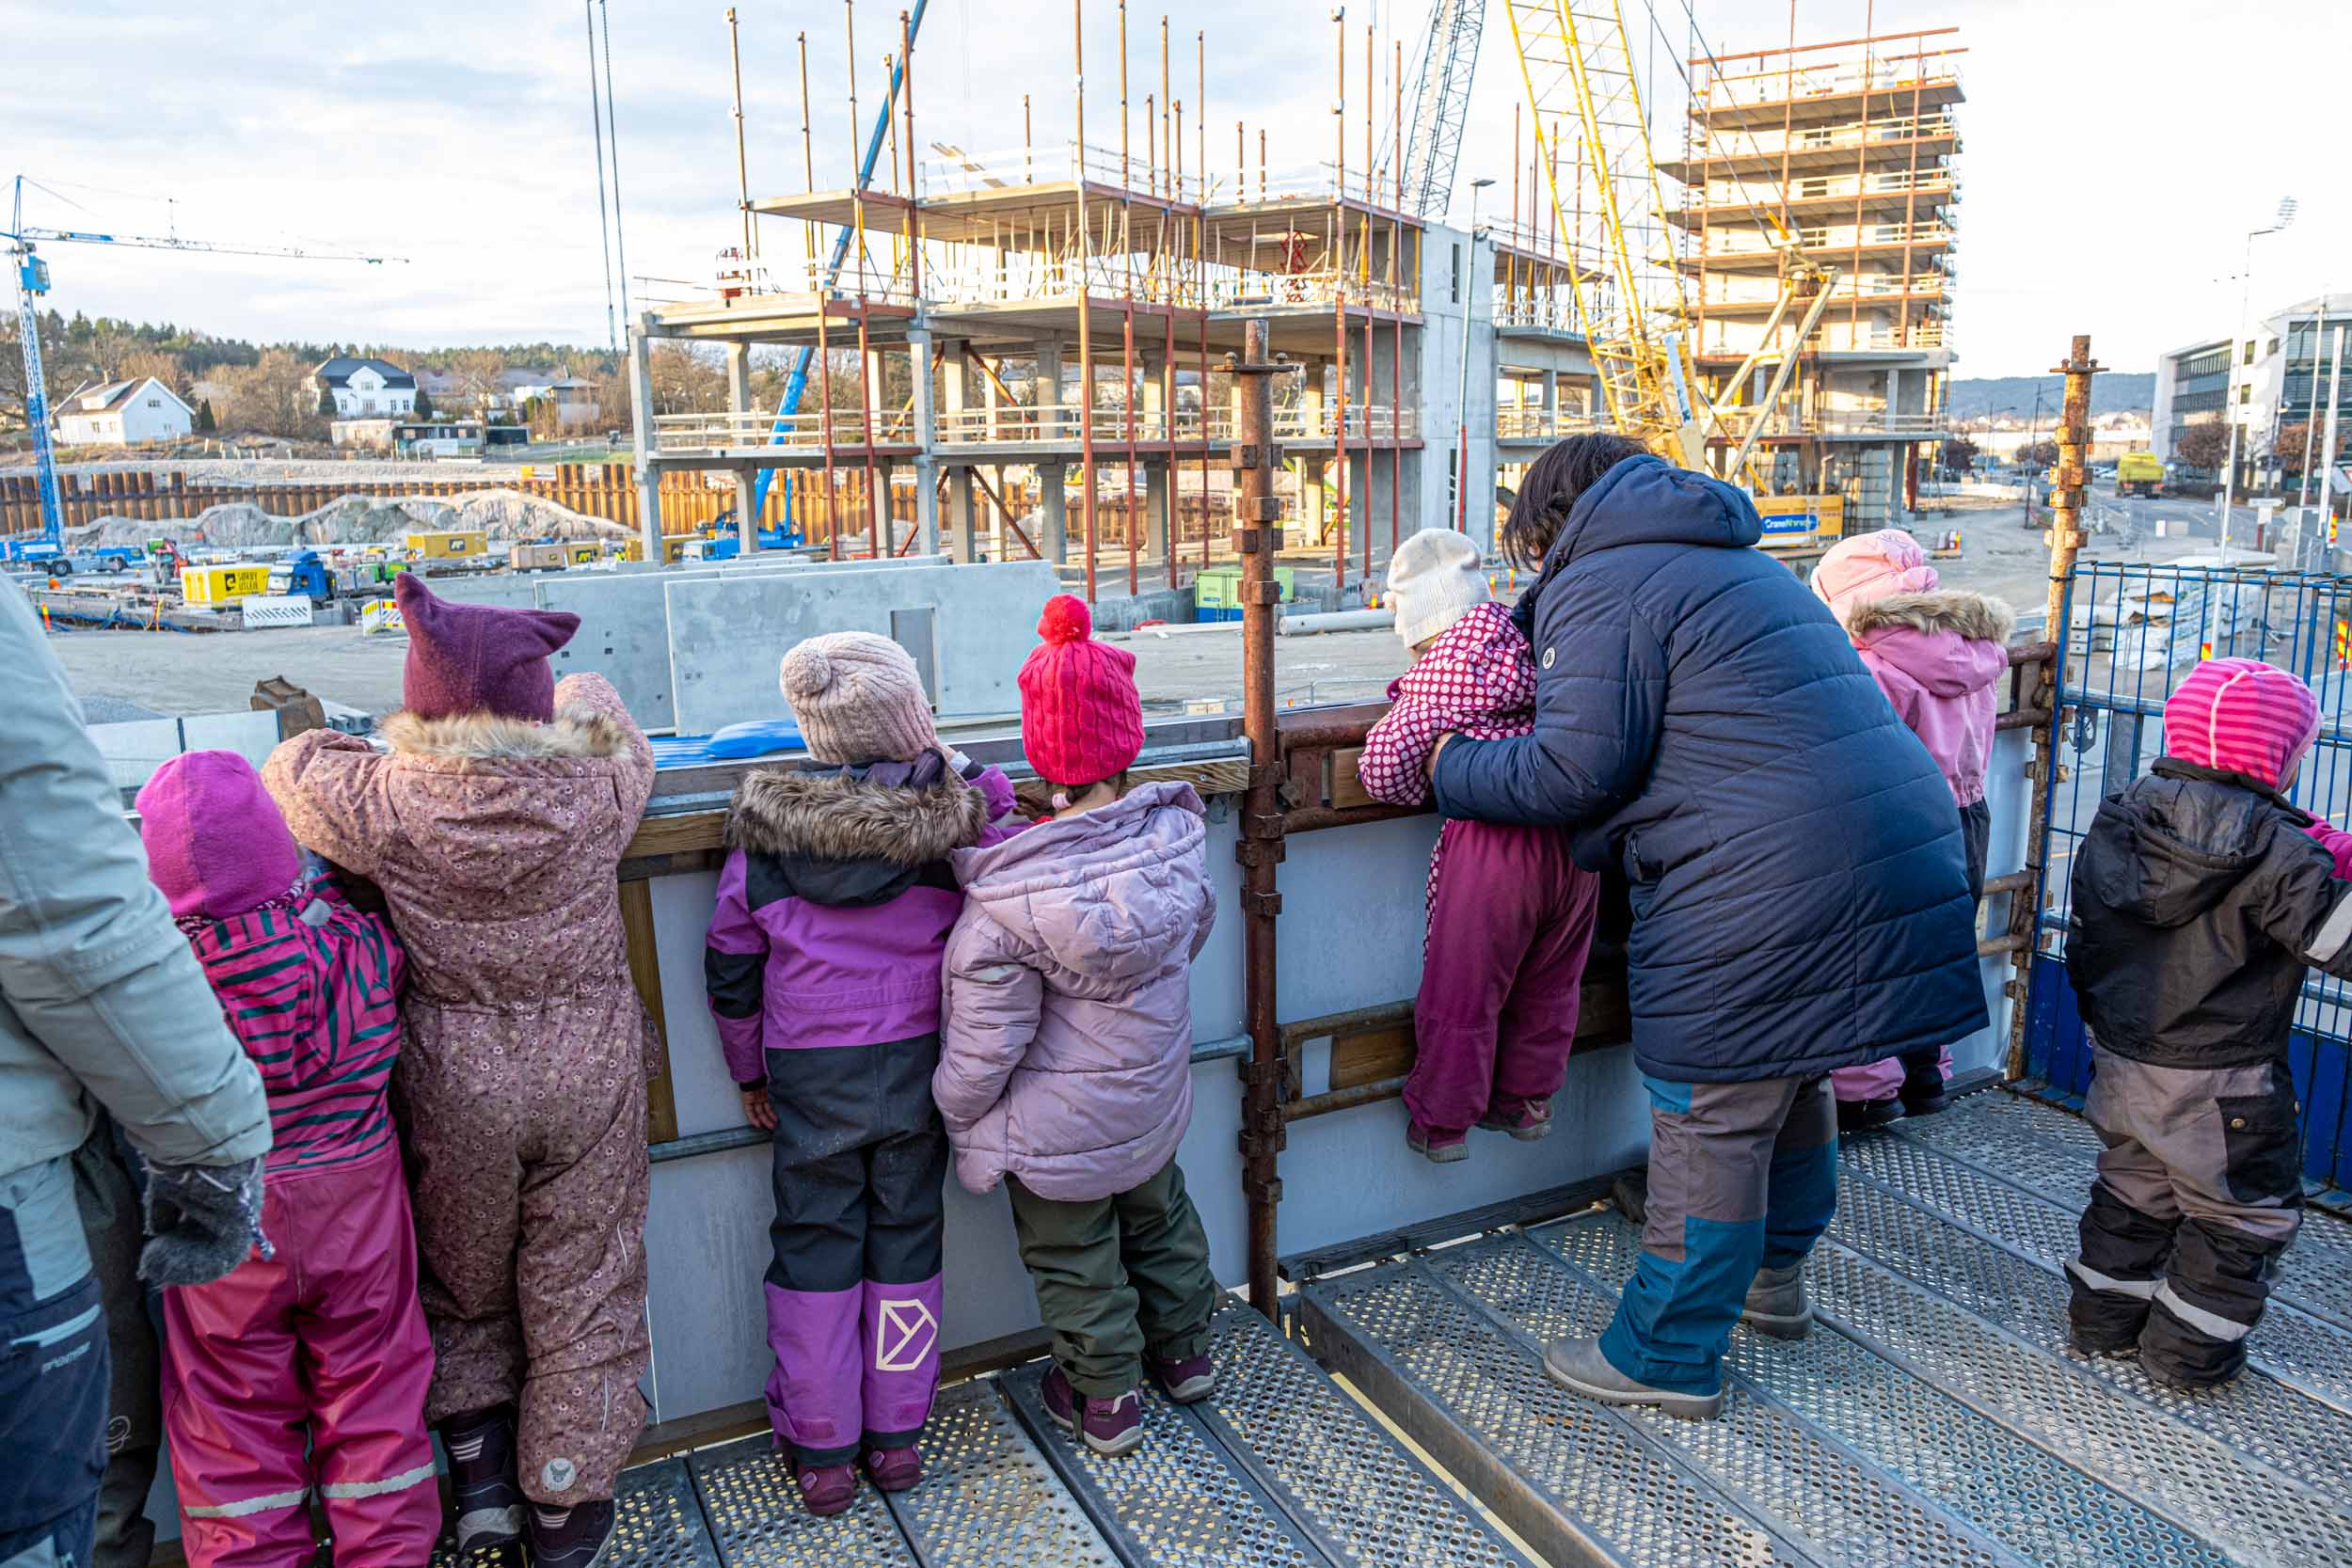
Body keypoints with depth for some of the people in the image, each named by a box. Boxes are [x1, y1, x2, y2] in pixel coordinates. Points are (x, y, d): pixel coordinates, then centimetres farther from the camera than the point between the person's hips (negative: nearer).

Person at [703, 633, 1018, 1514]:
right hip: (922, 1067, 1)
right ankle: (898, 1437, 27)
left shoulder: (767, 827, -10)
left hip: (811, 1076, 0)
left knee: (815, 1250, 14)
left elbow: (730, 970, -1)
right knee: (906, 1243, 15)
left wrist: (750, 1073, 12)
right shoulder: (964, 814, -12)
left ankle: (822, 1452, 25)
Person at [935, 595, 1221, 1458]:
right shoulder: (1177, 836, -16)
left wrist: (963, 1127, -4)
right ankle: (1184, 1351, 47)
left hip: (1061, 1129, -5)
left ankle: (1104, 1399, 34)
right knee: (1161, 1217, 28)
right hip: (1154, 1103, 5)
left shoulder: (1008, 901, -30)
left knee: (1075, 1259, 17)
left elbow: (982, 1046, -22)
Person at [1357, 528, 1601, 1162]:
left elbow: (1385, 766, -8)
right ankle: (1525, 1101, 38)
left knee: (1461, 994, 10)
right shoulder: (1534, 637, 7)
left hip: (1493, 841, -6)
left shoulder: (1440, 665, -7)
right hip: (1576, 835, 6)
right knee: (1549, 985, 21)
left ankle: (1441, 1123, 23)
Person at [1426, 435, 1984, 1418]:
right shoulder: (1737, 561, 25)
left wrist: (1453, 767, 3)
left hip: (1761, 887, -10)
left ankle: (1667, 1360, 15)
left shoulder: (1597, 586, -6)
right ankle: (1774, 1279, 44)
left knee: (1710, 1125, 2)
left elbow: (1578, 768, -13)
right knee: (1793, 1082, 25)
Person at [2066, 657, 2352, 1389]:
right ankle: (2190, 1347, 23)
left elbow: (2084, 940, 7)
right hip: (2218, 1083, -6)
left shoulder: (2117, 820, -1)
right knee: (2243, 1212, 14)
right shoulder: (2274, 849, -20)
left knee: (2131, 1187, 23)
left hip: (2121, 1063, 6)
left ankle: (2104, 1318, 33)